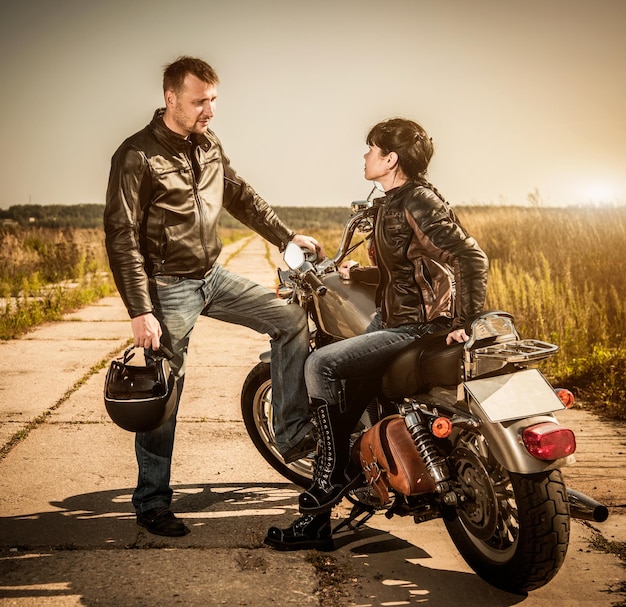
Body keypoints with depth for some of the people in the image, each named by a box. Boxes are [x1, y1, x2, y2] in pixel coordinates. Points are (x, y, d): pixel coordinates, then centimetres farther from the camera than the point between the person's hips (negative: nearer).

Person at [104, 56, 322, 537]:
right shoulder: (137, 156, -15)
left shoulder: (208, 145, 7)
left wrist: (287, 237, 16)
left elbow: (241, 197, 20)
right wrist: (140, 312, -21)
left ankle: (292, 434, 10)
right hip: (169, 287, -7)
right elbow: (121, 238, -18)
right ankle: (152, 503, 16)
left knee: (291, 319, 3)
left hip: (213, 276, 7)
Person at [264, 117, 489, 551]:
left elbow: (472, 258, -23)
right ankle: (318, 519, 10)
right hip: (393, 319, 10)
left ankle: (338, 470, -4)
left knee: (322, 365, -22)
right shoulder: (390, 203, 13)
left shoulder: (418, 202, -16)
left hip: (417, 328, -10)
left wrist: (464, 323, -23)